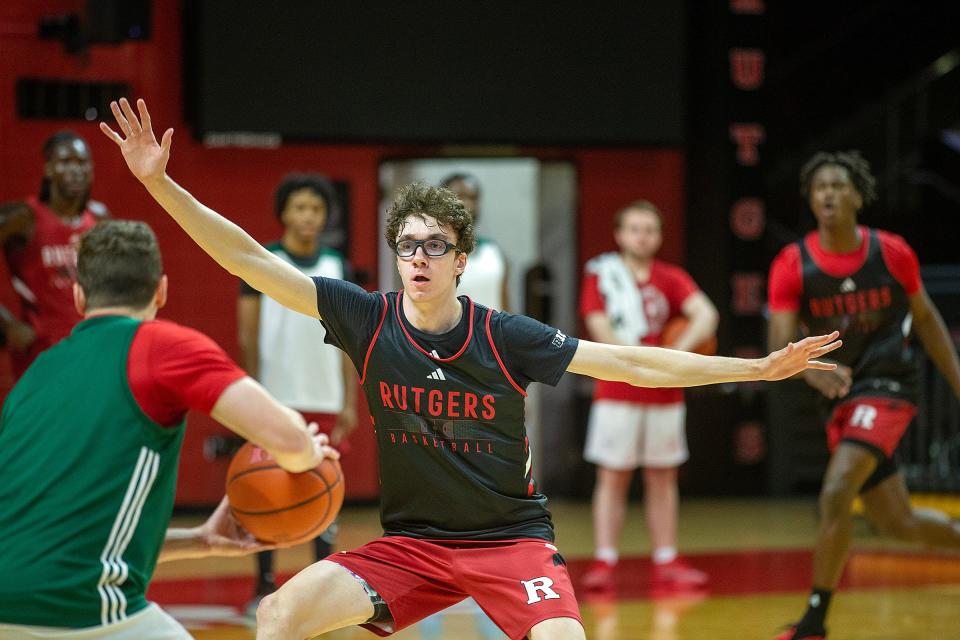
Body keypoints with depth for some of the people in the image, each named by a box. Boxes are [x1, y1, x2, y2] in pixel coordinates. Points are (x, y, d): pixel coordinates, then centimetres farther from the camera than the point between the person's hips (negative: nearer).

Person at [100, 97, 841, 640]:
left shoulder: (504, 338, -11)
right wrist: (161, 183, -17)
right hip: (411, 542, 2)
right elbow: (251, 260, -10)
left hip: (512, 538, -2)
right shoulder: (369, 321, -8)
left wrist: (759, 367, -11)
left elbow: (629, 363, -7)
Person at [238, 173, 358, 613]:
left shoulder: (337, 267, 8)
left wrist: (349, 402, 5)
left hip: (324, 401, 3)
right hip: (275, 399, -3)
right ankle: (265, 586, 9)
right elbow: (248, 336, -2)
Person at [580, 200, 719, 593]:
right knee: (613, 477, -1)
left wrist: (678, 351, -24)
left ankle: (666, 564, 11)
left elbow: (706, 315, -10)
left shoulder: (671, 279, 5)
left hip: (664, 396, 3)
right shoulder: (601, 274, 0)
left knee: (662, 478, 7)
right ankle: (604, 562, 0)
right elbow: (601, 330, -10)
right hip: (616, 394, -3)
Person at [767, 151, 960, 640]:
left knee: (835, 495, -22)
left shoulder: (892, 253, -6)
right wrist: (813, 371, -36)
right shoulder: (792, 265, -6)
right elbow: (780, 345, -14)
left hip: (887, 387, -3)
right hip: (841, 396, 3)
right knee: (896, 522, 11)